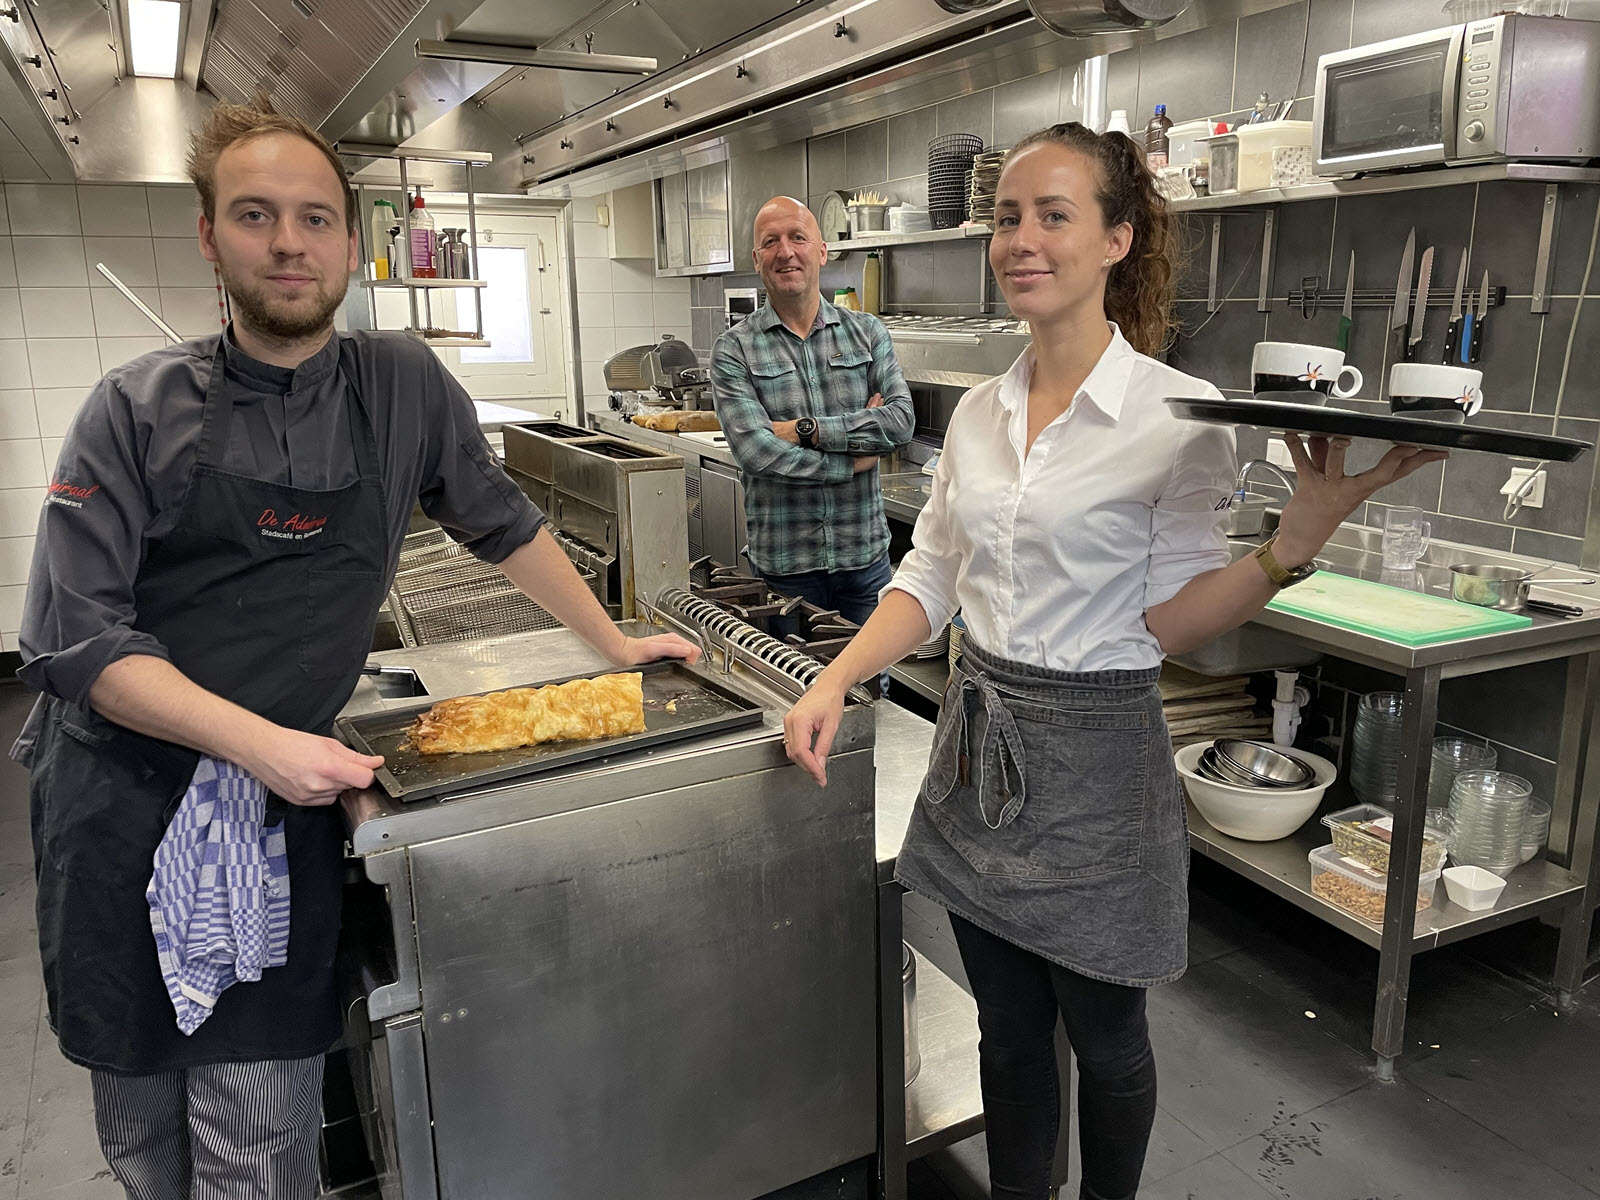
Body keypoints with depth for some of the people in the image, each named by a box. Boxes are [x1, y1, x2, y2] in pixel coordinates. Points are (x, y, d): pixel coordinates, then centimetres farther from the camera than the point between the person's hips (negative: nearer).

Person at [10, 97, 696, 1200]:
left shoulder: (408, 387, -2)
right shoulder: (141, 409, -7)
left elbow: (504, 526, 11)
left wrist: (616, 645, 13)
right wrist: (257, 741, -22)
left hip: (283, 793, 0)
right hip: (120, 800, 0)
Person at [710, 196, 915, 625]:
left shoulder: (867, 332, 6)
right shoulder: (734, 349, -2)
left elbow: (902, 420, -7)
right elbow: (756, 450, -15)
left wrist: (806, 429, -15)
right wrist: (856, 458, -11)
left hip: (865, 555, 2)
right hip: (784, 563, -2)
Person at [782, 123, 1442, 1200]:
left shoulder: (1179, 414, -12)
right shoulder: (981, 412, 4)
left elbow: (1168, 621, -13)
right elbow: (933, 577, 9)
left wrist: (1306, 528, -27)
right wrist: (836, 683, -3)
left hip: (1096, 758, -4)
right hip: (981, 750, 5)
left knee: (1104, 1039, 16)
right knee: (1008, 1032, 20)